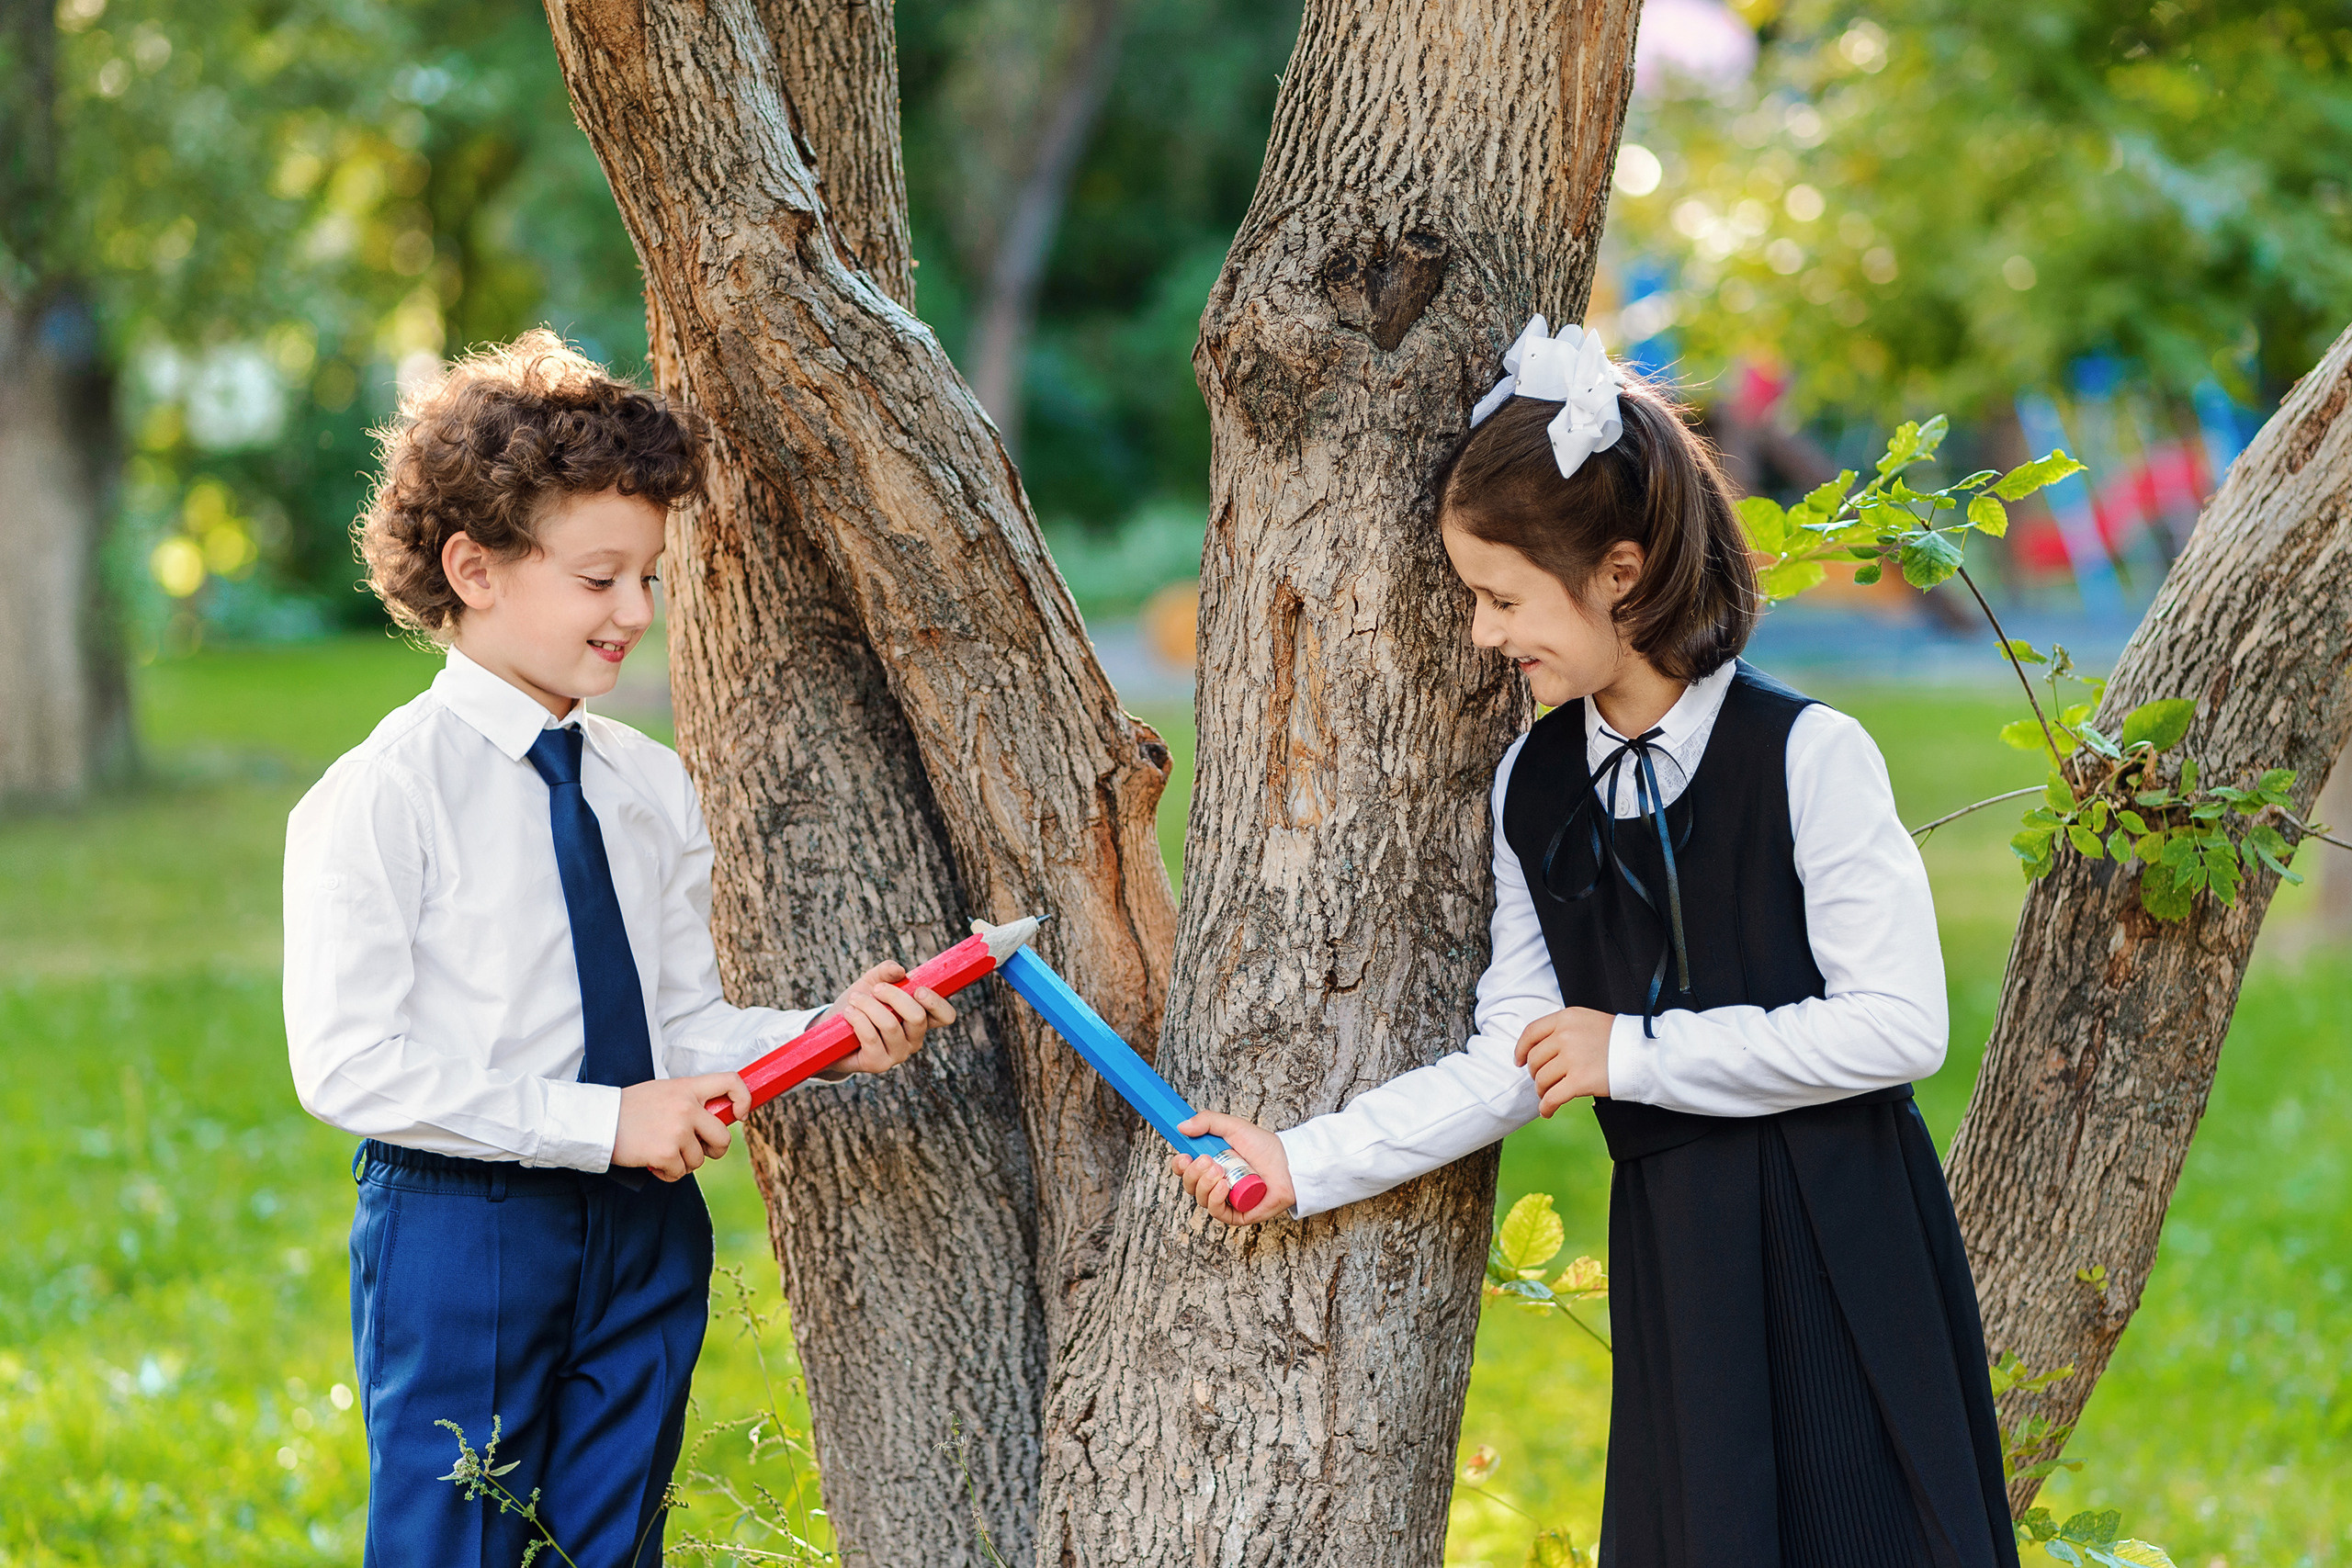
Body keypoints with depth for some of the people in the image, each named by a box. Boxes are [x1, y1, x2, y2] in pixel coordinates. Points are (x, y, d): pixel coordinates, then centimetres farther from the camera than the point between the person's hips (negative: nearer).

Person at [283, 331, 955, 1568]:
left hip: (642, 1230, 6)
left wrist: (826, 1033, -11)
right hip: (460, 1227, -6)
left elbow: (685, 1027, 9)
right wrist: (601, 1120, -20)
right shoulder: (383, 794, -11)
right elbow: (349, 1066, -17)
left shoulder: (652, 790, 7)